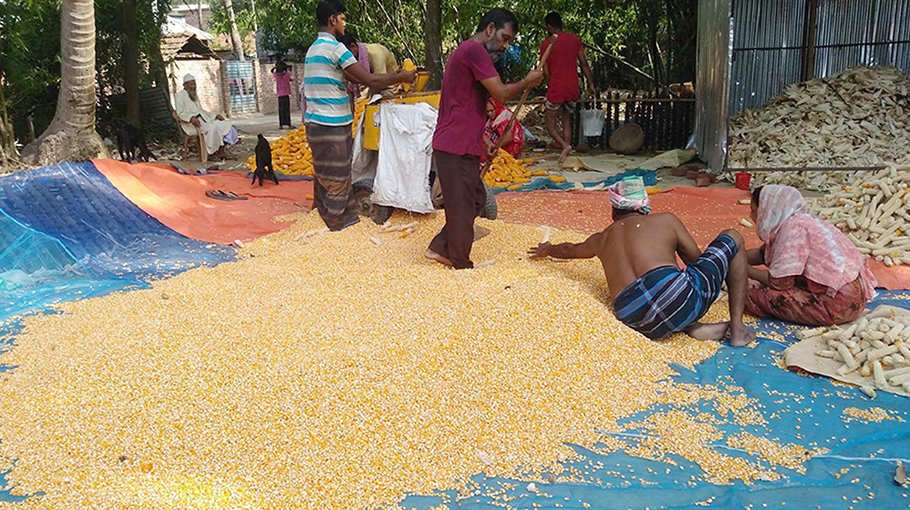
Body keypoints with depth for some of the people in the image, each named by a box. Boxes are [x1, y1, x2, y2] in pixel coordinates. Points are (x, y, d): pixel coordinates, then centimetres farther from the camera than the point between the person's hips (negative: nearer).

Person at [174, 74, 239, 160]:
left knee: (225, 124, -11)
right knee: (212, 127, -34)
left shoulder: (195, 95, 23)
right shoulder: (180, 96, -2)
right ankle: (211, 152, -24)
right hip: (191, 124, -8)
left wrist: (215, 116, 12)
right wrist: (191, 118, -33)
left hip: (203, 119, 8)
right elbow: (180, 113, -13)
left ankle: (221, 151, -17)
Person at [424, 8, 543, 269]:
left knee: (475, 199, 17)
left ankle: (440, 248, 22)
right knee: (463, 208, 0)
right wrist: (527, 82, -1)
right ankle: (462, 266, 13)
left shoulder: (466, 51, 21)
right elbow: (501, 93, -19)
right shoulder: (475, 50, -13)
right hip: (457, 148, -11)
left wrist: (483, 140, 20)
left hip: (462, 145, 11)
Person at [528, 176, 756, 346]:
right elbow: (697, 260, 22)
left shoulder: (600, 239, 27)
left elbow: (569, 250, 48)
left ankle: (694, 328, 9)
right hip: (679, 297, -3)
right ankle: (737, 327, 9)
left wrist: (547, 250, 70)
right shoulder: (666, 220, 17)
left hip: (640, 324, 4)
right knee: (732, 238, 20)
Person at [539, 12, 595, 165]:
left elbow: (546, 71, -1)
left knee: (550, 123, 7)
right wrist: (591, 83, 8)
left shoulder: (546, 44, -2)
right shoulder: (574, 39, 6)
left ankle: (565, 145, -19)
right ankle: (567, 157, 11)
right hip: (573, 88, 4)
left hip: (556, 89, -4)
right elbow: (584, 63, 3)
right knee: (567, 122, 16)